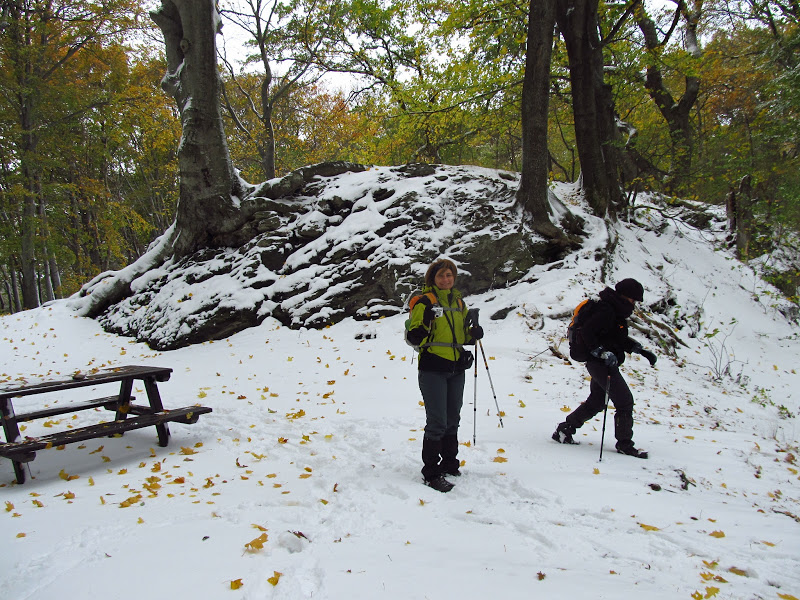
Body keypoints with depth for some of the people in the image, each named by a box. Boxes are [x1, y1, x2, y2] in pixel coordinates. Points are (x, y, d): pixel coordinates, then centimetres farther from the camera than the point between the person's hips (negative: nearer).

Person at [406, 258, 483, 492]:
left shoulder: (459, 301, 14)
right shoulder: (424, 301, -6)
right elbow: (414, 338, -11)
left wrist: (473, 333, 1)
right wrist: (425, 323, -30)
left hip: (456, 370, 7)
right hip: (433, 370, -6)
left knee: (452, 420, 16)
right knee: (437, 422, -7)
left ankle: (449, 464, 32)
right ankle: (431, 473, 4)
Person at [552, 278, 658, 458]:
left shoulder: (616, 311, 15)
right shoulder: (606, 311, -17)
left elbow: (620, 339, 24)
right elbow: (586, 332, -26)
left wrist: (642, 351, 17)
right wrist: (604, 353, -29)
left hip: (604, 363, 11)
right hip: (600, 363, -11)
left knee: (596, 402, 17)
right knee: (625, 401, -6)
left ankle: (564, 430, 23)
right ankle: (624, 444, 6)